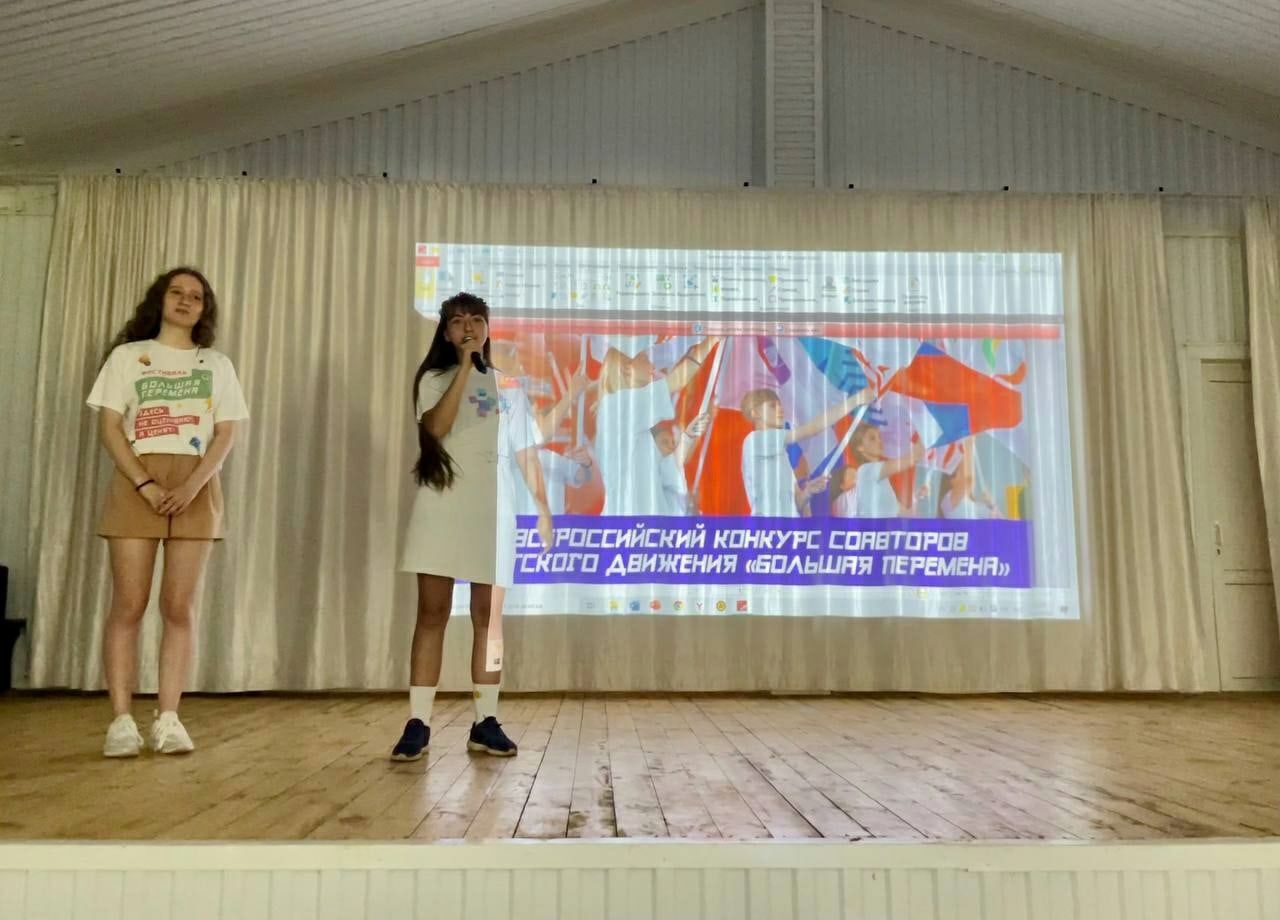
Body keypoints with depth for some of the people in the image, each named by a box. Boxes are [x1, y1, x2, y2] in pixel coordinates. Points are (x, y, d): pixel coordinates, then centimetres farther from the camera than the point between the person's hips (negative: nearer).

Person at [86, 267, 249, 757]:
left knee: (179, 607, -1)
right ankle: (122, 721, 0)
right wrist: (146, 485, -13)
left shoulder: (217, 364, 13)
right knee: (128, 605, -4)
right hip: (136, 485, -1)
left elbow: (225, 434, 4)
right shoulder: (128, 356, 10)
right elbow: (109, 428, 1)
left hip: (196, 489, 1)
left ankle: (168, 719, 2)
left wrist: (193, 485, -12)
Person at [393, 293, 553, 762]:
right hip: (442, 503, -2)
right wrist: (464, 367, -11)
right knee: (432, 613, -3)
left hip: (494, 507, 2)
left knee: (488, 616, 3)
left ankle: (485, 722, 9)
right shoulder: (434, 378, 8)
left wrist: (543, 508, 5)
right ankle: (417, 724, 0)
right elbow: (436, 428, -13)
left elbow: (526, 452, 13)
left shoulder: (507, 382, 15)